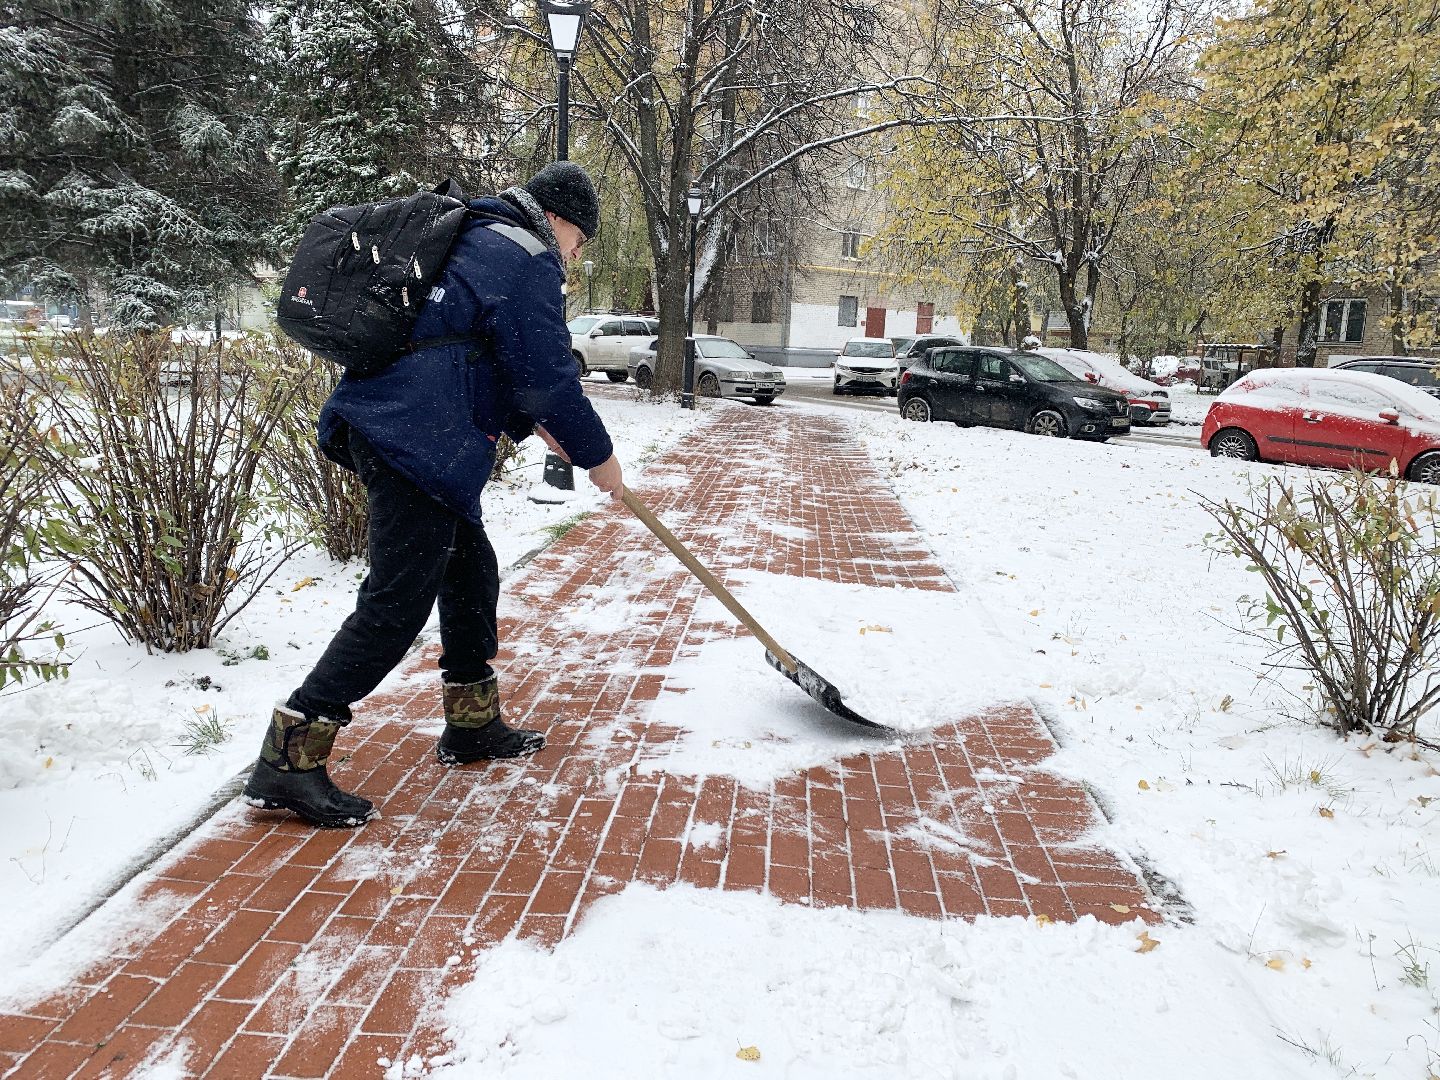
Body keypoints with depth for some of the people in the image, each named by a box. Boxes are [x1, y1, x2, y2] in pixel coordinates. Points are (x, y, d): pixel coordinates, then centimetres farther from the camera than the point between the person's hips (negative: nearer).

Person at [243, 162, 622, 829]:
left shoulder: (475, 243, 26)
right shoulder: (529, 261, -4)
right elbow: (549, 376, -8)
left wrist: (531, 424, 30)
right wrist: (597, 456, 4)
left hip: (385, 421, 11)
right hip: (416, 442, -11)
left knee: (471, 572, 20)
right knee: (397, 604, -10)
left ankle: (473, 724, 32)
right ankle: (287, 761, -8)